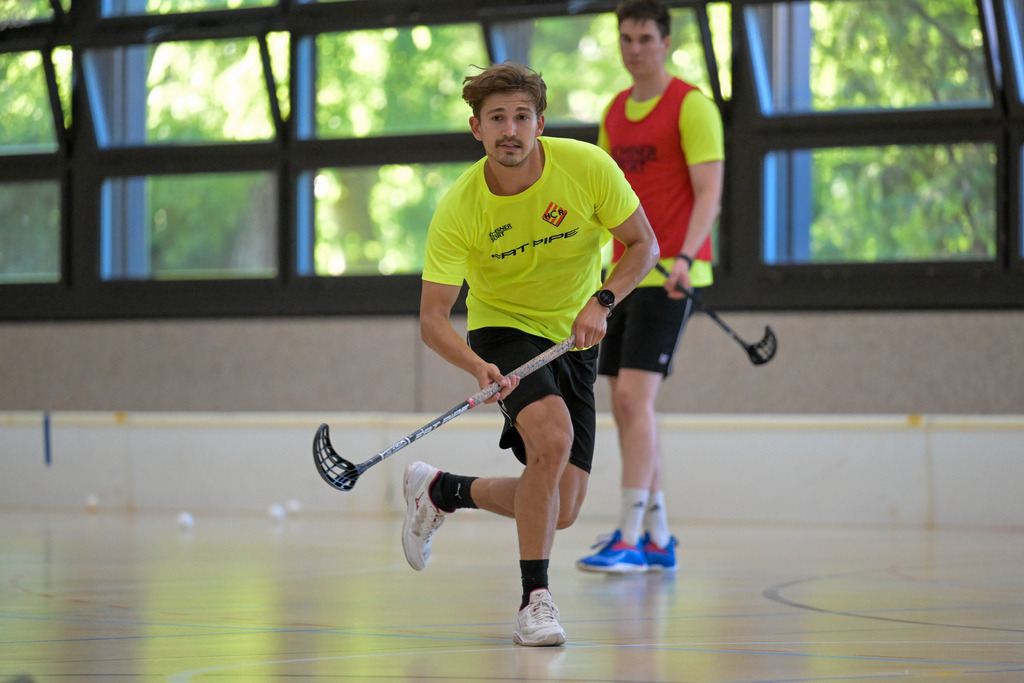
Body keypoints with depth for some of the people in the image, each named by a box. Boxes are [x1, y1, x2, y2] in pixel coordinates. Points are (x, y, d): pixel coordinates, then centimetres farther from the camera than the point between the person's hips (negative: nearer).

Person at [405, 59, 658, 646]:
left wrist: (602, 301, -25)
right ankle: (535, 600, -21)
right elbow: (434, 318, -21)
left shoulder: (588, 167, -18)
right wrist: (480, 369, -40)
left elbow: (643, 245, -7)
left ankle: (441, 491, 26)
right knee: (553, 438, -34)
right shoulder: (459, 210, -22)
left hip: (574, 341, 3)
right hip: (504, 332, -3)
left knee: (561, 513, -1)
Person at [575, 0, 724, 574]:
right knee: (626, 404, 6)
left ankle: (631, 540, -15)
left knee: (635, 397, -15)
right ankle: (658, 538, 12)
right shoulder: (615, 111, 16)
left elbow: (709, 192, -14)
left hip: (669, 275, -8)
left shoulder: (691, 105, -7)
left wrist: (684, 257, -27)